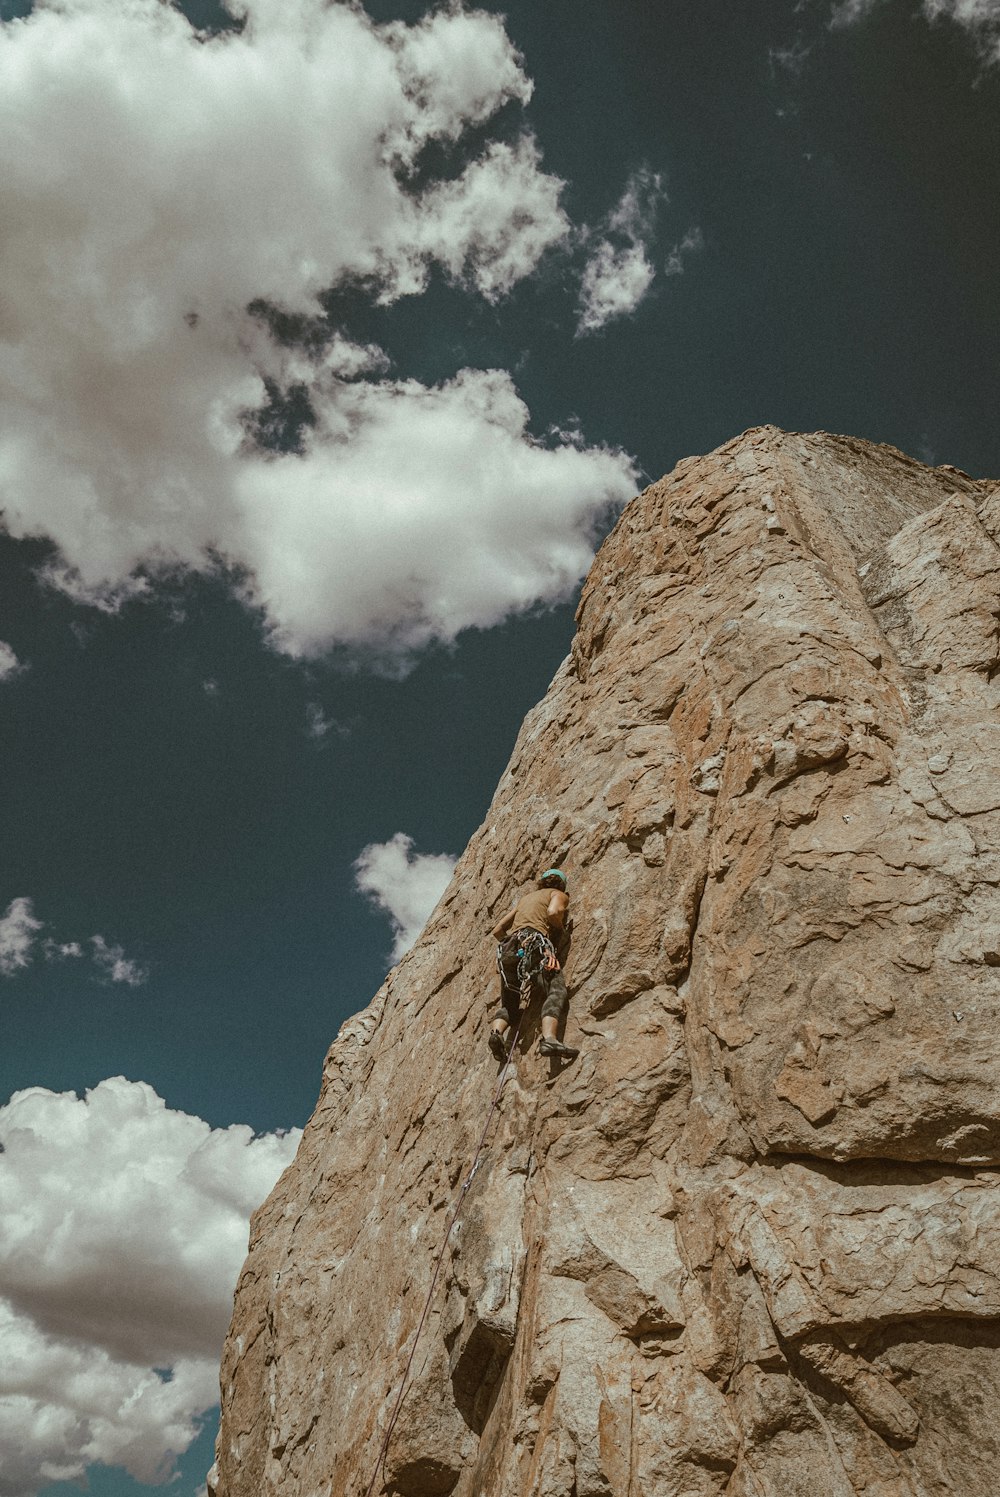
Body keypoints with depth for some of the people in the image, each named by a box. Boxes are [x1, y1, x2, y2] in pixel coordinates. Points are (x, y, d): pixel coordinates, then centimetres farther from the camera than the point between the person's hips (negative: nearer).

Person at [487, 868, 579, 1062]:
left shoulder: (526, 897, 36)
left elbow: (497, 931, 32)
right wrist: (562, 930, 11)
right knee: (557, 991, -19)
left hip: (509, 951, 6)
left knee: (509, 1004, 12)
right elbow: (553, 912, -6)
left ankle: (496, 1030, -19)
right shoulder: (559, 895, 20)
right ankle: (549, 1038, -44)